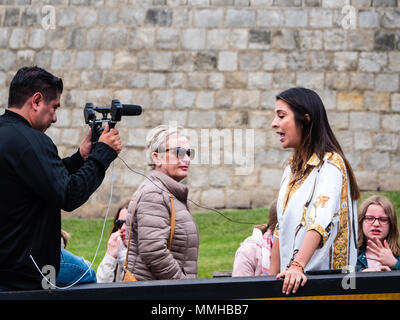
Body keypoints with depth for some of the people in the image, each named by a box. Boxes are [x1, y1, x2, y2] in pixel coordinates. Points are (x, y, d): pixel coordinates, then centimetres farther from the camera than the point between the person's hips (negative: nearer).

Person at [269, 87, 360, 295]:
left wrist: (297, 266, -37)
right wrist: (273, 277, 9)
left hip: (325, 279, -7)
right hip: (291, 278, 7)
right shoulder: (292, 167, 14)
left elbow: (321, 222, -26)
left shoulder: (330, 164, -11)